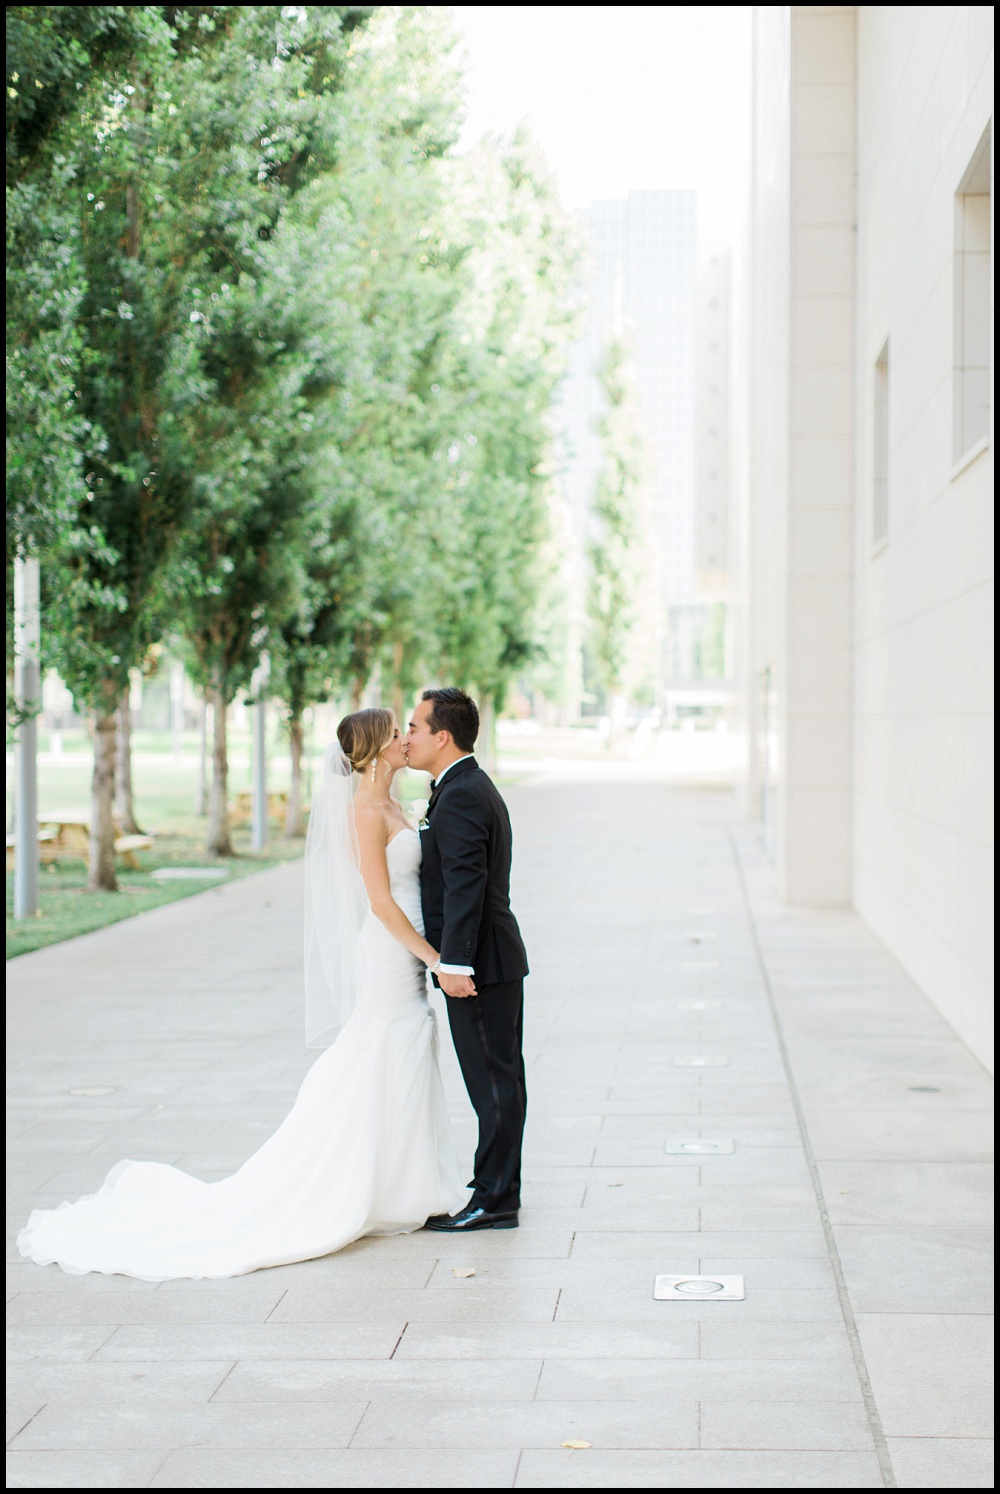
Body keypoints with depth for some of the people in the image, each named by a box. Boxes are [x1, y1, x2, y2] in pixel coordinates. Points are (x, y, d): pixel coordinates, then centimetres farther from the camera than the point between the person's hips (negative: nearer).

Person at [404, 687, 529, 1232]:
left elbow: (465, 885, -24)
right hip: (491, 961, 11)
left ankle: (495, 1201, 2)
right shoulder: (472, 787, 16)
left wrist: (454, 963, -25)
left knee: (494, 1082, -4)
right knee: (496, 1080, 15)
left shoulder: (460, 796, -17)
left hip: (480, 962, -11)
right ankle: (495, 1183, 24)